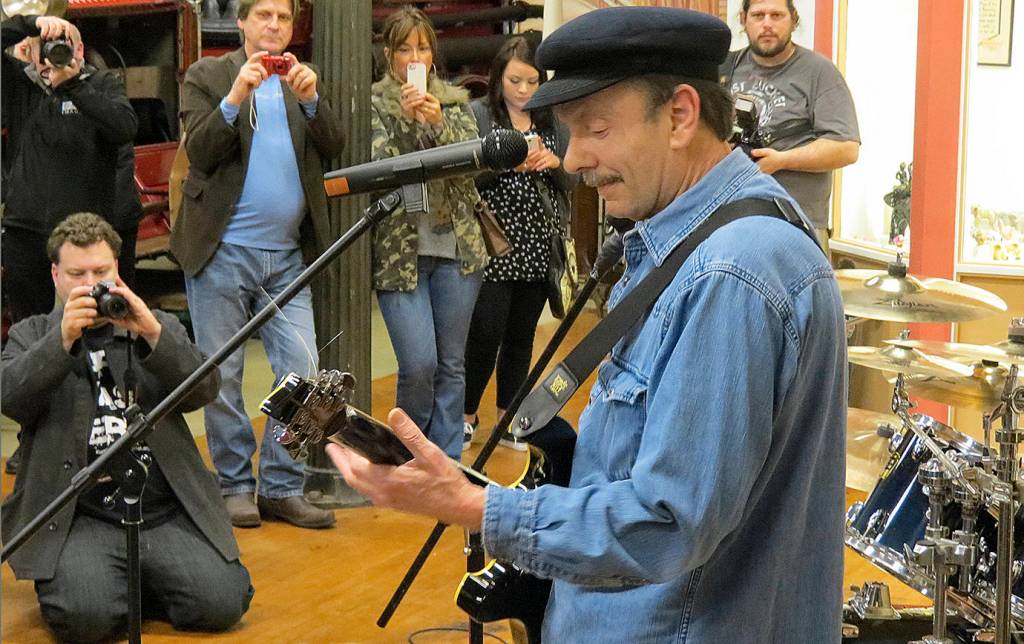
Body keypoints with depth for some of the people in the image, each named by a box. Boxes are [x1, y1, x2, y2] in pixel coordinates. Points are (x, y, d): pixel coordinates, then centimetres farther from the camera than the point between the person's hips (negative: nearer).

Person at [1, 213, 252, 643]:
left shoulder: (159, 328, 19)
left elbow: (203, 391, 1)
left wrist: (151, 334, -14)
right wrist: (64, 339, -19)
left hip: (167, 514, 2)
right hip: (78, 520, -2)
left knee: (221, 604, -18)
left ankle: (127, 588, 9)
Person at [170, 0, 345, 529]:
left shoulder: (304, 82, 13)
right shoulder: (206, 76, 3)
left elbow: (334, 147, 1)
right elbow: (199, 151, -8)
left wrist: (310, 97, -14)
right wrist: (236, 96, -20)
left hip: (288, 256, 3)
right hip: (221, 251, -3)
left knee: (302, 372, -1)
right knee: (222, 375, 2)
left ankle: (281, 487, 10)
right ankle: (235, 485, 14)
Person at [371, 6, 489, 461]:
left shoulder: (455, 100, 9)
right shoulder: (371, 103, 1)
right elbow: (375, 167, -9)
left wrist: (439, 122, -16)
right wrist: (404, 118, -19)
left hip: (457, 248, 3)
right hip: (398, 250, -3)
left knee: (451, 366, 7)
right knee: (418, 365, -8)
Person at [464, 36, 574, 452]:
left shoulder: (553, 121, 10)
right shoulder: (477, 114, -2)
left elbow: (572, 180, 11)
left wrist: (554, 163, -10)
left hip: (539, 249, 4)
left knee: (522, 335, 9)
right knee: (486, 333, -4)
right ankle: (467, 414, 14)